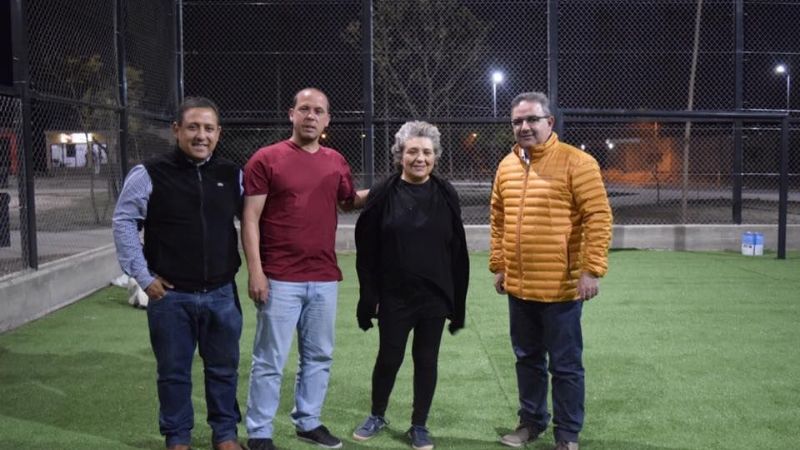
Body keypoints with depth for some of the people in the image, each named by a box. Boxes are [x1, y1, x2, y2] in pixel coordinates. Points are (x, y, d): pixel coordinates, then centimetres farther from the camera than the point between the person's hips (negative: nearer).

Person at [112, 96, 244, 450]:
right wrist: (143, 275, -5)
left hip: (221, 293, 2)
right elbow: (124, 222, -1)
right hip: (170, 295, -2)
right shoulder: (150, 174, -6)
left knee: (224, 368, 13)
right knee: (174, 371, 10)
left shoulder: (232, 175, 3)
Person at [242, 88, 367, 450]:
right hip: (280, 279, -5)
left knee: (319, 356, 15)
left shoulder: (336, 162, 9)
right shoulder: (265, 159, -5)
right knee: (270, 361, 4)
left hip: (325, 279, 5)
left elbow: (350, 201, 27)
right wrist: (255, 271, -14)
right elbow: (250, 219, -7)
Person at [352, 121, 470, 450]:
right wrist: (370, 296, -7)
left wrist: (458, 301, 1)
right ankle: (377, 416, 34)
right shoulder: (383, 194, -5)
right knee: (389, 358, 10)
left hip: (435, 296, 1)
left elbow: (458, 251, 2)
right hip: (394, 297, -1)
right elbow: (366, 251, -3)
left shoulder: (446, 195, 0)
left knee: (426, 360, 10)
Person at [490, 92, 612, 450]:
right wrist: (498, 266, 13)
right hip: (518, 286, 6)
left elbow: (598, 218, -14)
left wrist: (591, 270, -17)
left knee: (565, 365, 6)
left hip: (561, 286, -6)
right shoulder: (507, 166, 8)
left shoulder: (576, 162, -11)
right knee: (527, 358, 18)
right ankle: (531, 421, 35)